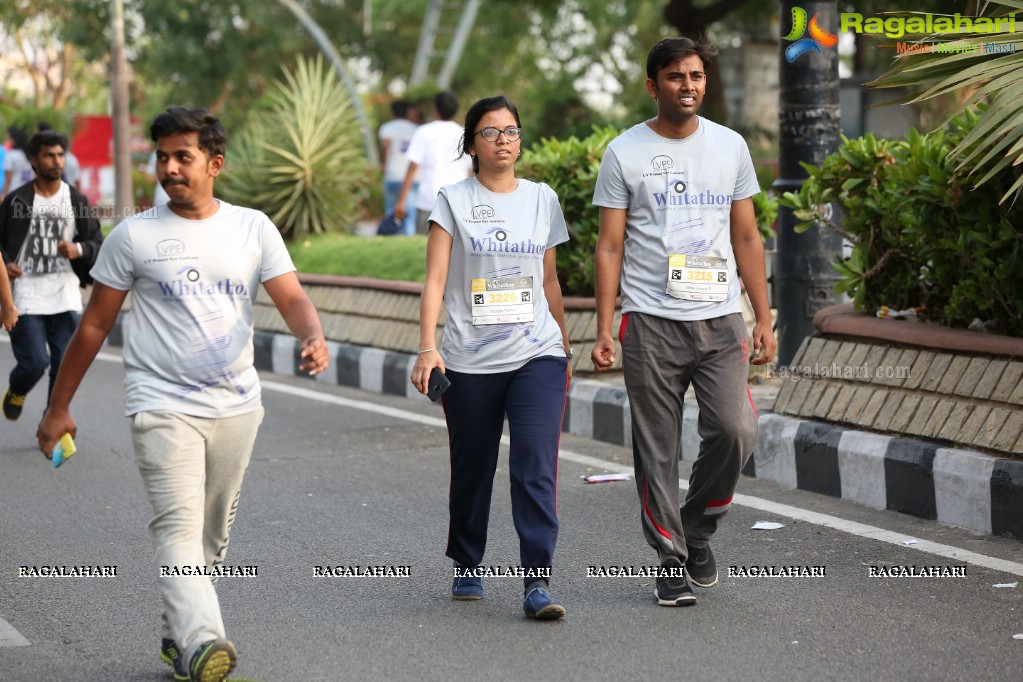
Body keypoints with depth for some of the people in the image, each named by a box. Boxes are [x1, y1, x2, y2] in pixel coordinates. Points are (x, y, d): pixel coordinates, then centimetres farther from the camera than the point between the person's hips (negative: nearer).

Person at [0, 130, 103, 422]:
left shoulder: (77, 200, 8)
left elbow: (97, 242, 11)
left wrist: (79, 250, -11)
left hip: (65, 298, 3)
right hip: (26, 297, -3)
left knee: (65, 366, 1)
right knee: (35, 362, -9)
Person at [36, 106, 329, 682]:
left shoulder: (253, 228, 7)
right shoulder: (134, 236, 1)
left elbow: (292, 298, -1)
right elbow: (95, 324, 7)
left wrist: (314, 337, -24)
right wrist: (59, 406, 9)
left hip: (237, 407, 3)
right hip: (164, 405, -3)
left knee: (213, 536, 11)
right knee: (179, 525, -19)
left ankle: (178, 635, 27)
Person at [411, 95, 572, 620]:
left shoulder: (542, 199, 10)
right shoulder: (454, 201, 1)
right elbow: (435, 280, -6)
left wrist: (565, 348, 20)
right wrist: (426, 347, -17)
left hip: (537, 355, 1)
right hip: (470, 360, -1)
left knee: (536, 467, -13)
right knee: (471, 471, 9)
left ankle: (537, 584, -14)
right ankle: (467, 568, 30)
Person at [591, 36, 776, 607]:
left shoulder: (730, 146, 10)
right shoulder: (625, 153, 2)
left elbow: (746, 238, 14)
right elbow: (610, 248, 2)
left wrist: (764, 319, 8)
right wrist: (604, 330, -5)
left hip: (721, 320, 2)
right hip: (651, 323, -2)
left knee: (735, 430, -12)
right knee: (658, 450, 1)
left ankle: (698, 528, 13)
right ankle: (672, 561, 13)